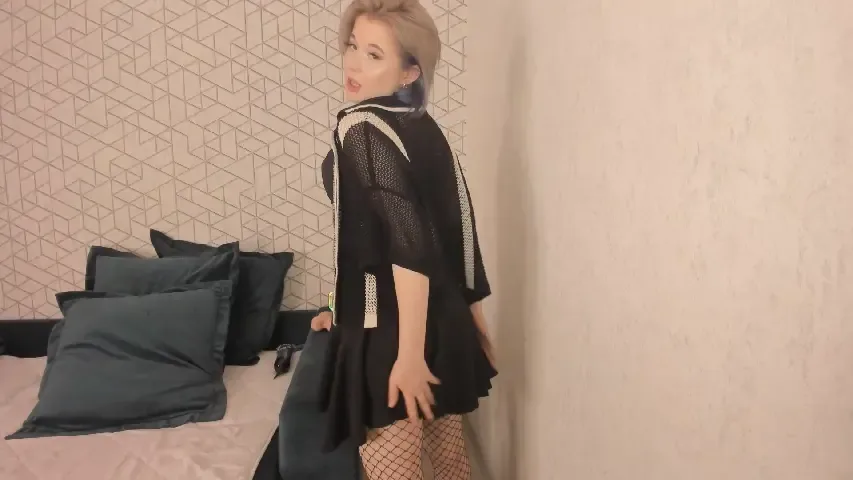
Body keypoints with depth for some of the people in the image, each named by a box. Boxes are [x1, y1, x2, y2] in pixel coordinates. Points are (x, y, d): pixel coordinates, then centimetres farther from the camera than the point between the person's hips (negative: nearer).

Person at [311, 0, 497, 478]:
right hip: (445, 322, 9)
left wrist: (408, 354, -25)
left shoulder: (362, 130, -16)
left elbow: (409, 246, -26)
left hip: (393, 332, -9)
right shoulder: (424, 128, 8)